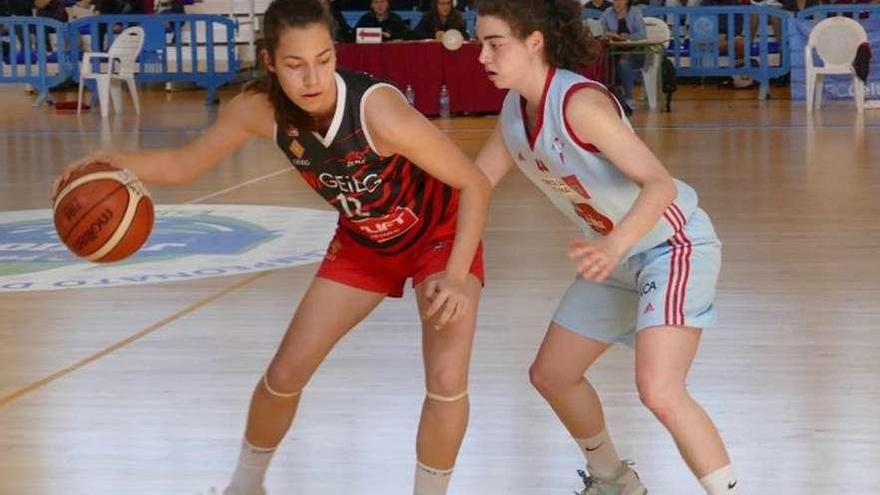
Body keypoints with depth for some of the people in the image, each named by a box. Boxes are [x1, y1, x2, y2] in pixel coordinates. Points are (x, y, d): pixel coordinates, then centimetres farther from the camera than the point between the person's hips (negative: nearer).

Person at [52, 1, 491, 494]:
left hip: (441, 235, -4)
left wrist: (456, 277, -38)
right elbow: (185, 163, -9)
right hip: (363, 241, 4)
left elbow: (475, 184, -29)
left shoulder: (379, 111, -39)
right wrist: (112, 161, -27)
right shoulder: (260, 109, -25)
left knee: (446, 380, -21)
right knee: (285, 373, 6)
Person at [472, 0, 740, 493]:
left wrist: (615, 245, -49)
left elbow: (660, 184, -34)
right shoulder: (515, 110, -3)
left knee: (659, 390, -27)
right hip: (616, 255, 9)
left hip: (673, 245, -9)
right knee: (551, 375, 16)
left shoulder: (579, 102, -28)